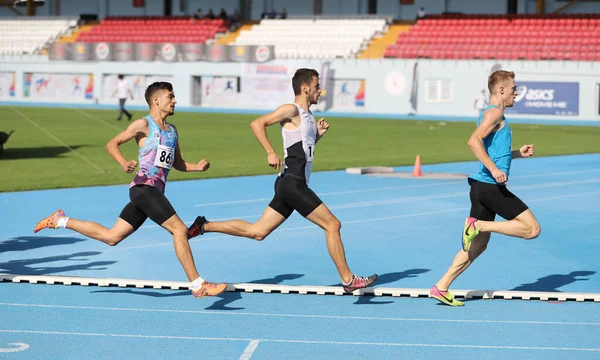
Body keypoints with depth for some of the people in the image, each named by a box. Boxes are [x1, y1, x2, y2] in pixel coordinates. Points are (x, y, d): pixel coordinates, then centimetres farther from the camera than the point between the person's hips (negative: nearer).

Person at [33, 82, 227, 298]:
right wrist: (124, 163, -23)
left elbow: (177, 163, 29)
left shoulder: (172, 131, 21)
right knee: (180, 230, -16)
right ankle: (198, 286, -15)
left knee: (111, 237, 11)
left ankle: (60, 220, 24)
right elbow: (112, 144, -3)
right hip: (144, 188, -9)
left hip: (155, 192, 9)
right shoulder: (144, 125, -2)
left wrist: (197, 167, 8)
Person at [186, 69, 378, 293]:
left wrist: (318, 134, 12)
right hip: (293, 184, -10)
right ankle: (348, 280, -2)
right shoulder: (291, 110, -9)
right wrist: (271, 153, -27)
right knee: (332, 224, -7)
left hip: (294, 185, 10)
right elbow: (257, 123, -18)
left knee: (257, 232, 9)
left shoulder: (307, 115, 19)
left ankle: (204, 226, 15)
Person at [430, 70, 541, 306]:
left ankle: (441, 288, 10)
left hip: (482, 186, 10)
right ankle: (478, 224, -11)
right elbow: (474, 141, -24)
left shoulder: (493, 114, 22)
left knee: (479, 244, 12)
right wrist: (494, 169, -26)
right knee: (532, 229, -9)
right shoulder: (494, 113, -9)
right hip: (491, 186, -10)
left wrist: (518, 153, 22)